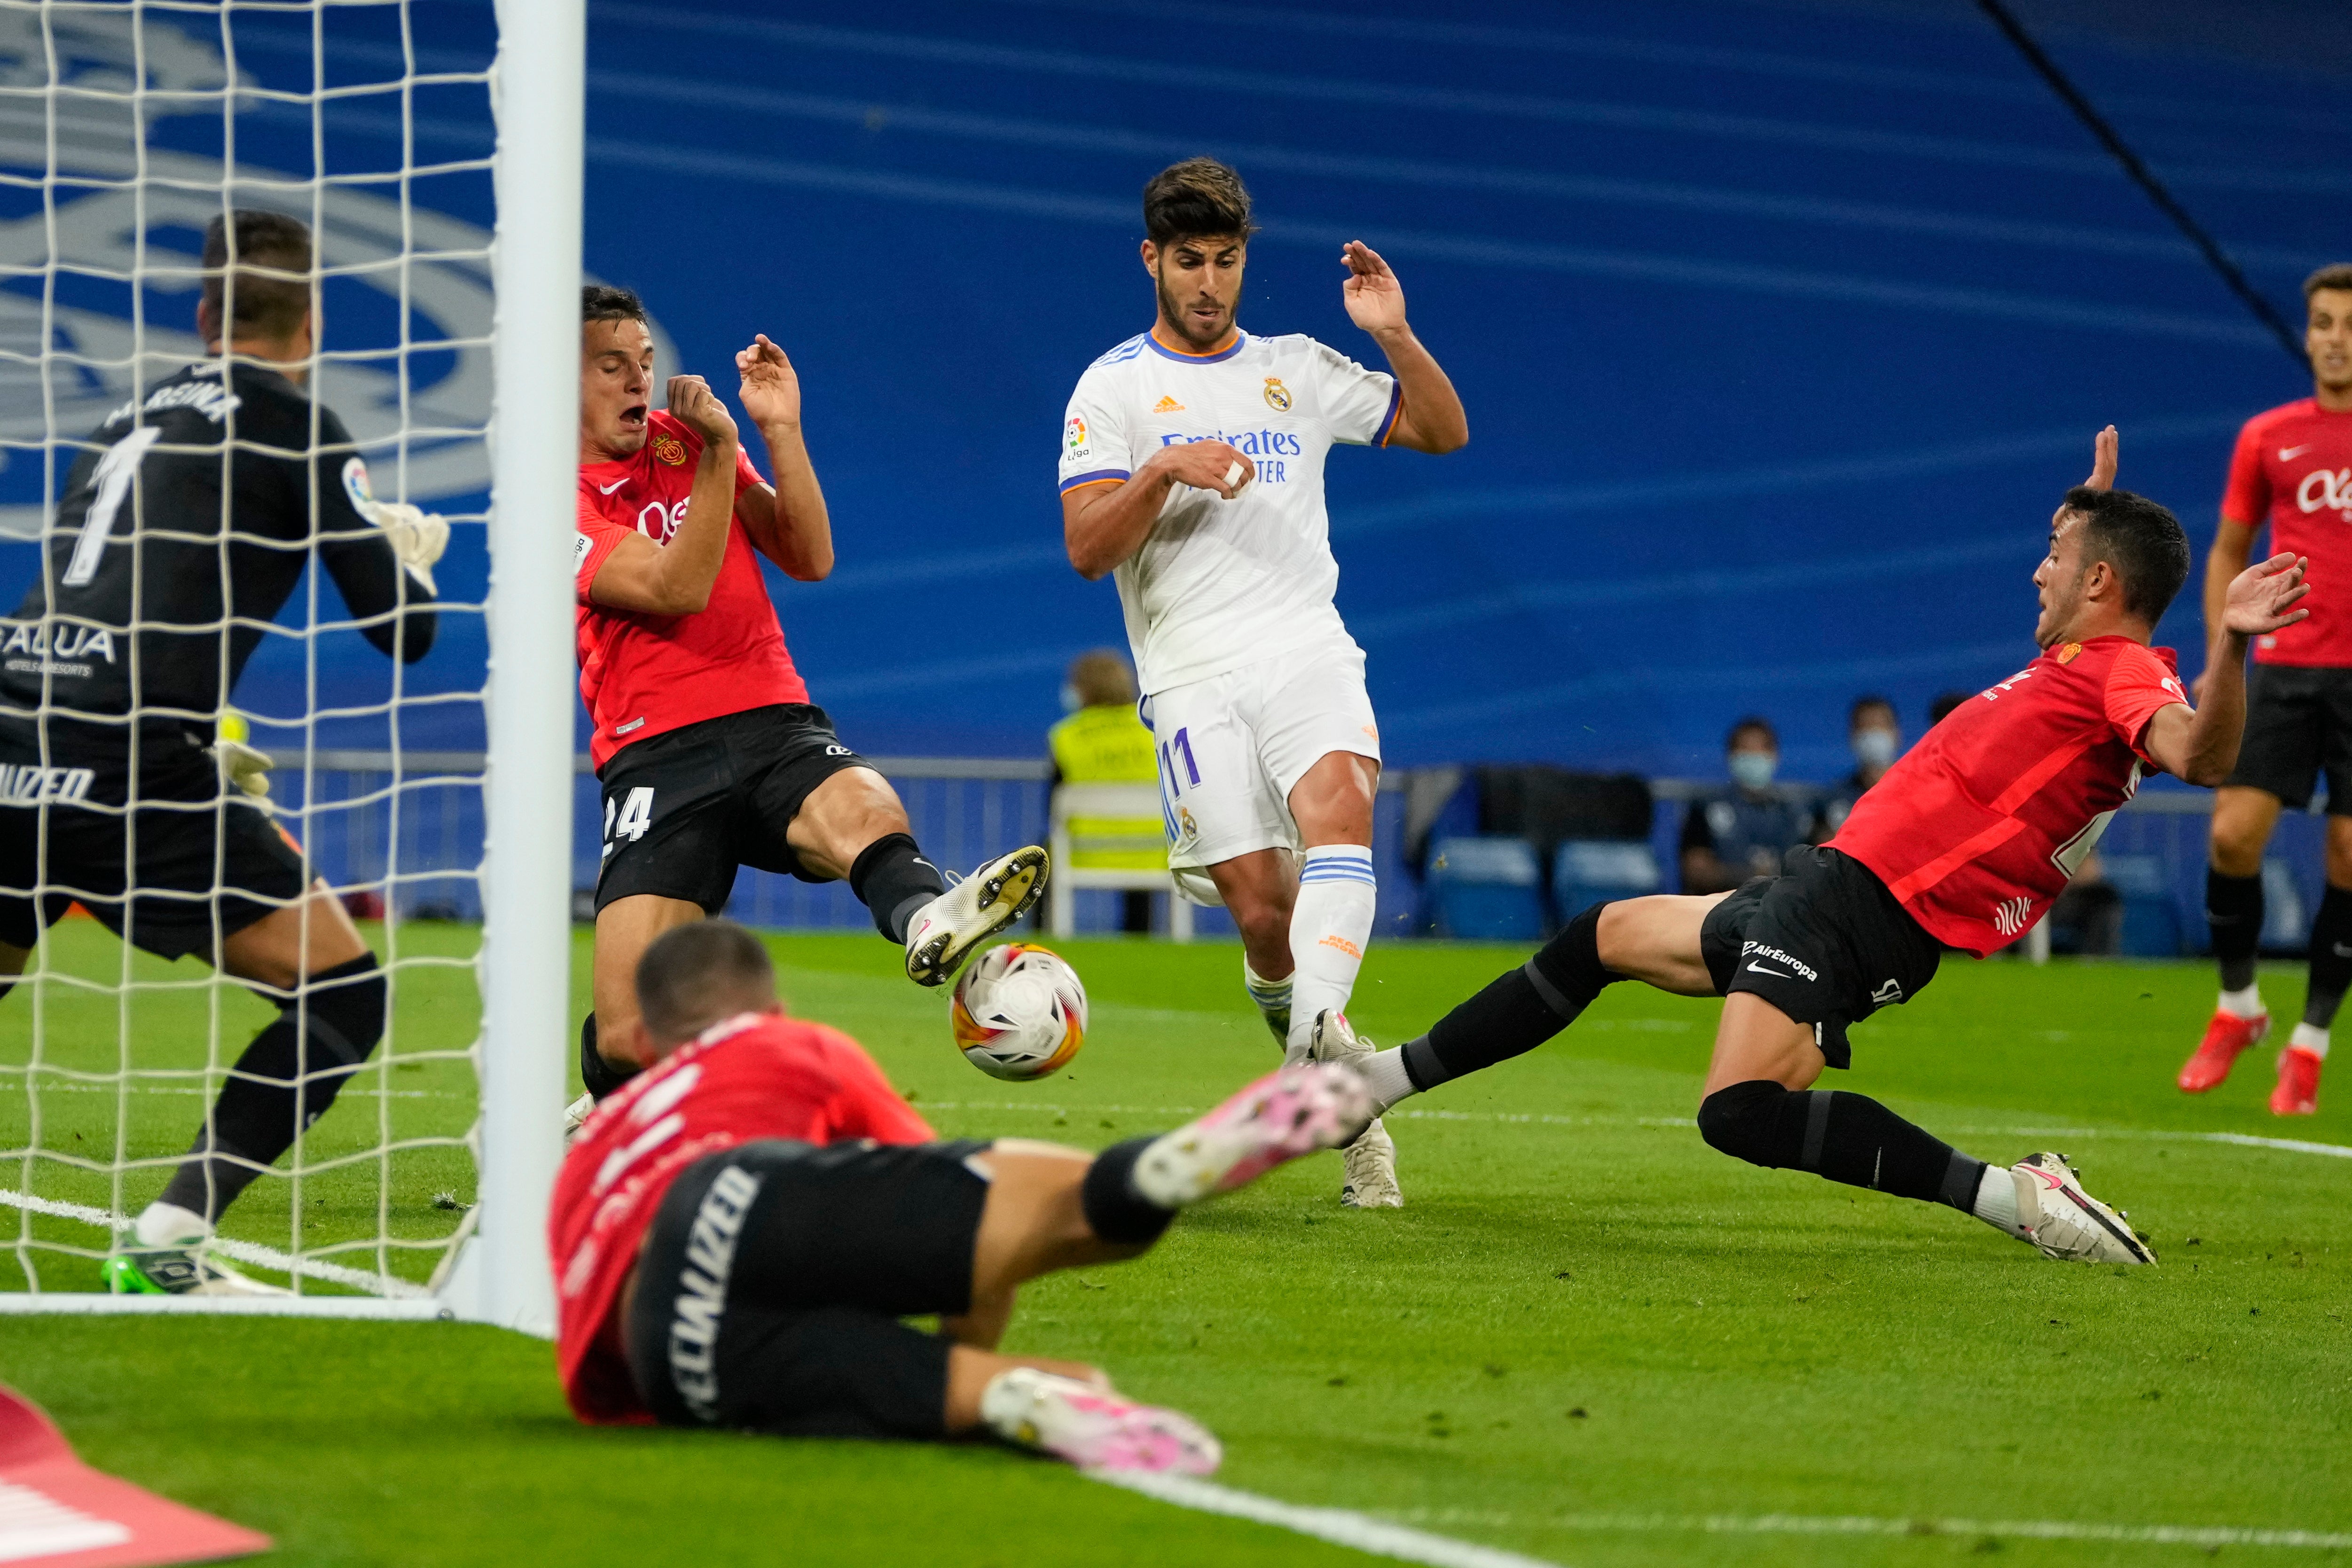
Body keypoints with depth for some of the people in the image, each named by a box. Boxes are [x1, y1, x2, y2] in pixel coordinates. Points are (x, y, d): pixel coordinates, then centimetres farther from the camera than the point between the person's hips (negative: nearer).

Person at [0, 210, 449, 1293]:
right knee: (342, 996, 4)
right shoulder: (289, 418, 6)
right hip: (128, 759, -6)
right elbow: (404, 628, 5)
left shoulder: (129, 419, 24)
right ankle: (166, 1245, -6)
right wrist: (411, 550, 28)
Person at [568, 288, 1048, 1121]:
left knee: (867, 810, -36)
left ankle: (924, 917, -69)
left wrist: (779, 431, -1)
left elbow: (809, 559, 9)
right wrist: (718, 454, -19)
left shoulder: (684, 440, 17)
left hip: (775, 723, 3)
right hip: (657, 759, -3)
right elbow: (677, 589, -14)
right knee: (629, 1042, -14)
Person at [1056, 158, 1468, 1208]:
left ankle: (1317, 1044, -42)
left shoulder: (1297, 370, 15)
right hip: (1194, 678, -1)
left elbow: (1443, 433, 17)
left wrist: (1394, 335, 1)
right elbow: (1086, 550, -2)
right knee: (1261, 907, -10)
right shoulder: (1115, 387, 7)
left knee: (1337, 806, -30)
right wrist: (1160, 472, -19)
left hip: (1308, 650, 1)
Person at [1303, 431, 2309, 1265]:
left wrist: (2228, 645, -51)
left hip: (1864, 914, -11)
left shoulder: (2124, 672, -15)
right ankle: (1384, 1081, 40)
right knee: (1606, 935, 27)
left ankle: (2010, 1196, -25)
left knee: (1743, 1112, -33)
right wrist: (2097, 512, 40)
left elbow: (2199, 755, -37)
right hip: (1832, 887, 11)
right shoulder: (2082, 665, 14)